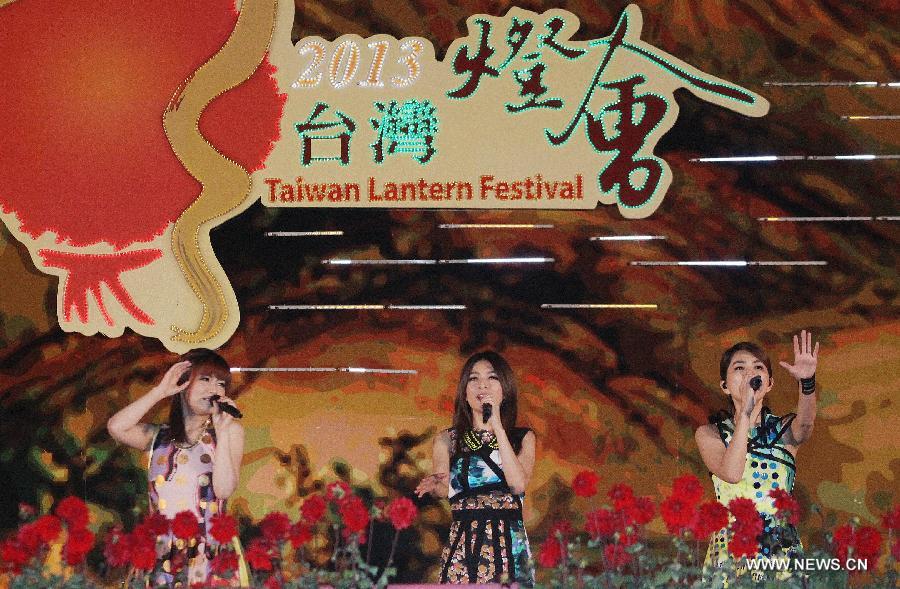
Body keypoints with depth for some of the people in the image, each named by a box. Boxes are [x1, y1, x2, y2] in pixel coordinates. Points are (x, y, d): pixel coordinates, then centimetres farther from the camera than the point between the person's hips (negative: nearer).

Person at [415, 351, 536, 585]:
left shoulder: (523, 438, 8)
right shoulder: (446, 440, 7)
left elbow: (518, 484, -11)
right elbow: (449, 493, -2)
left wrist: (497, 426, -10)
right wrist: (437, 486, -26)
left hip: (511, 546, 0)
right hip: (463, 546, 0)